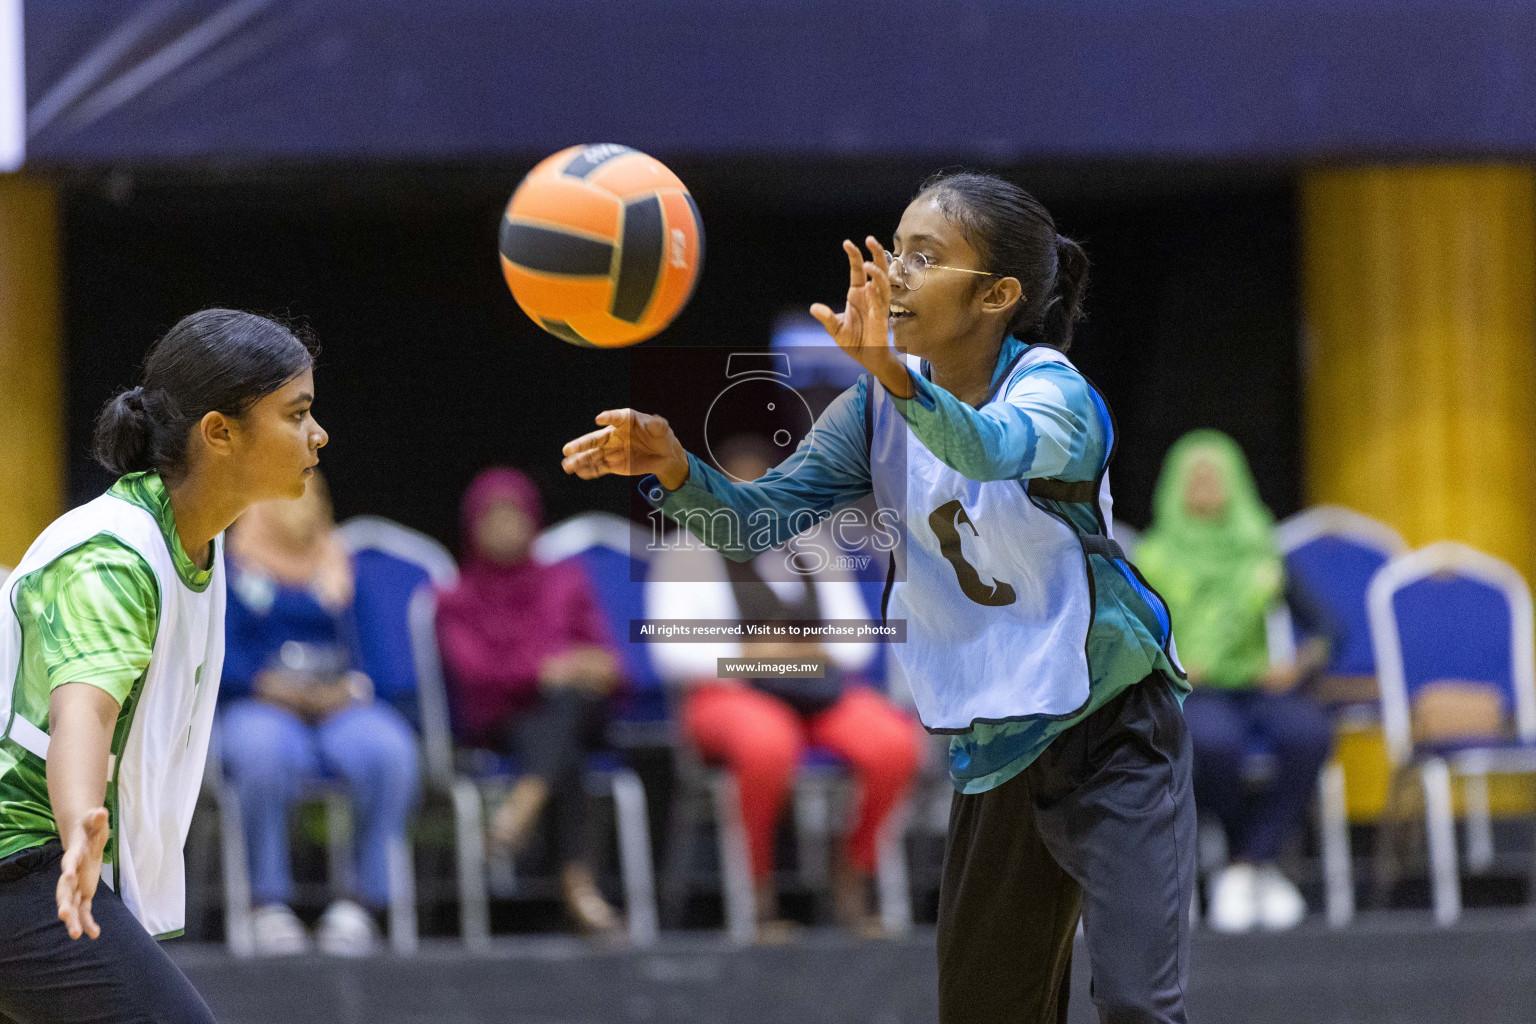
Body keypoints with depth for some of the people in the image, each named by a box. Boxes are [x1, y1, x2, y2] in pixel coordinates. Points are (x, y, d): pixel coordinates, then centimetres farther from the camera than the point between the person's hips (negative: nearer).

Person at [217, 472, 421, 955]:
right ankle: (269, 901, -30)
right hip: (260, 708, -3)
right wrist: (267, 681, -16)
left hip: (339, 703, 3)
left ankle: (366, 896, -26)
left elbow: (358, 647, 15)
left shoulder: (338, 568, 22)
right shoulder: (232, 569, 12)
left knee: (391, 750, -34)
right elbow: (218, 654, 1)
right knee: (264, 753, -42)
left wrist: (353, 684, -7)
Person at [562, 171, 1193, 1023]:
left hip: (1117, 735, -6)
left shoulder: (1052, 391, -19)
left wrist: (894, 374, -62)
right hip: (992, 751, 6)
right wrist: (673, 469, -28)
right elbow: (758, 519, -6)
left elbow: (994, 448, -43)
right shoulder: (879, 407, -2)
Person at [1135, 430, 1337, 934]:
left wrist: (1300, 665, -13)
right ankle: (1262, 866, -17)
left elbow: (1322, 627, 7)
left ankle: (1241, 872, -26)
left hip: (1257, 685, 2)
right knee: (1215, 745, -39)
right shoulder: (1154, 561, 4)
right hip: (1188, 696, -2)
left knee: (1309, 735, -33)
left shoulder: (1260, 556, 8)